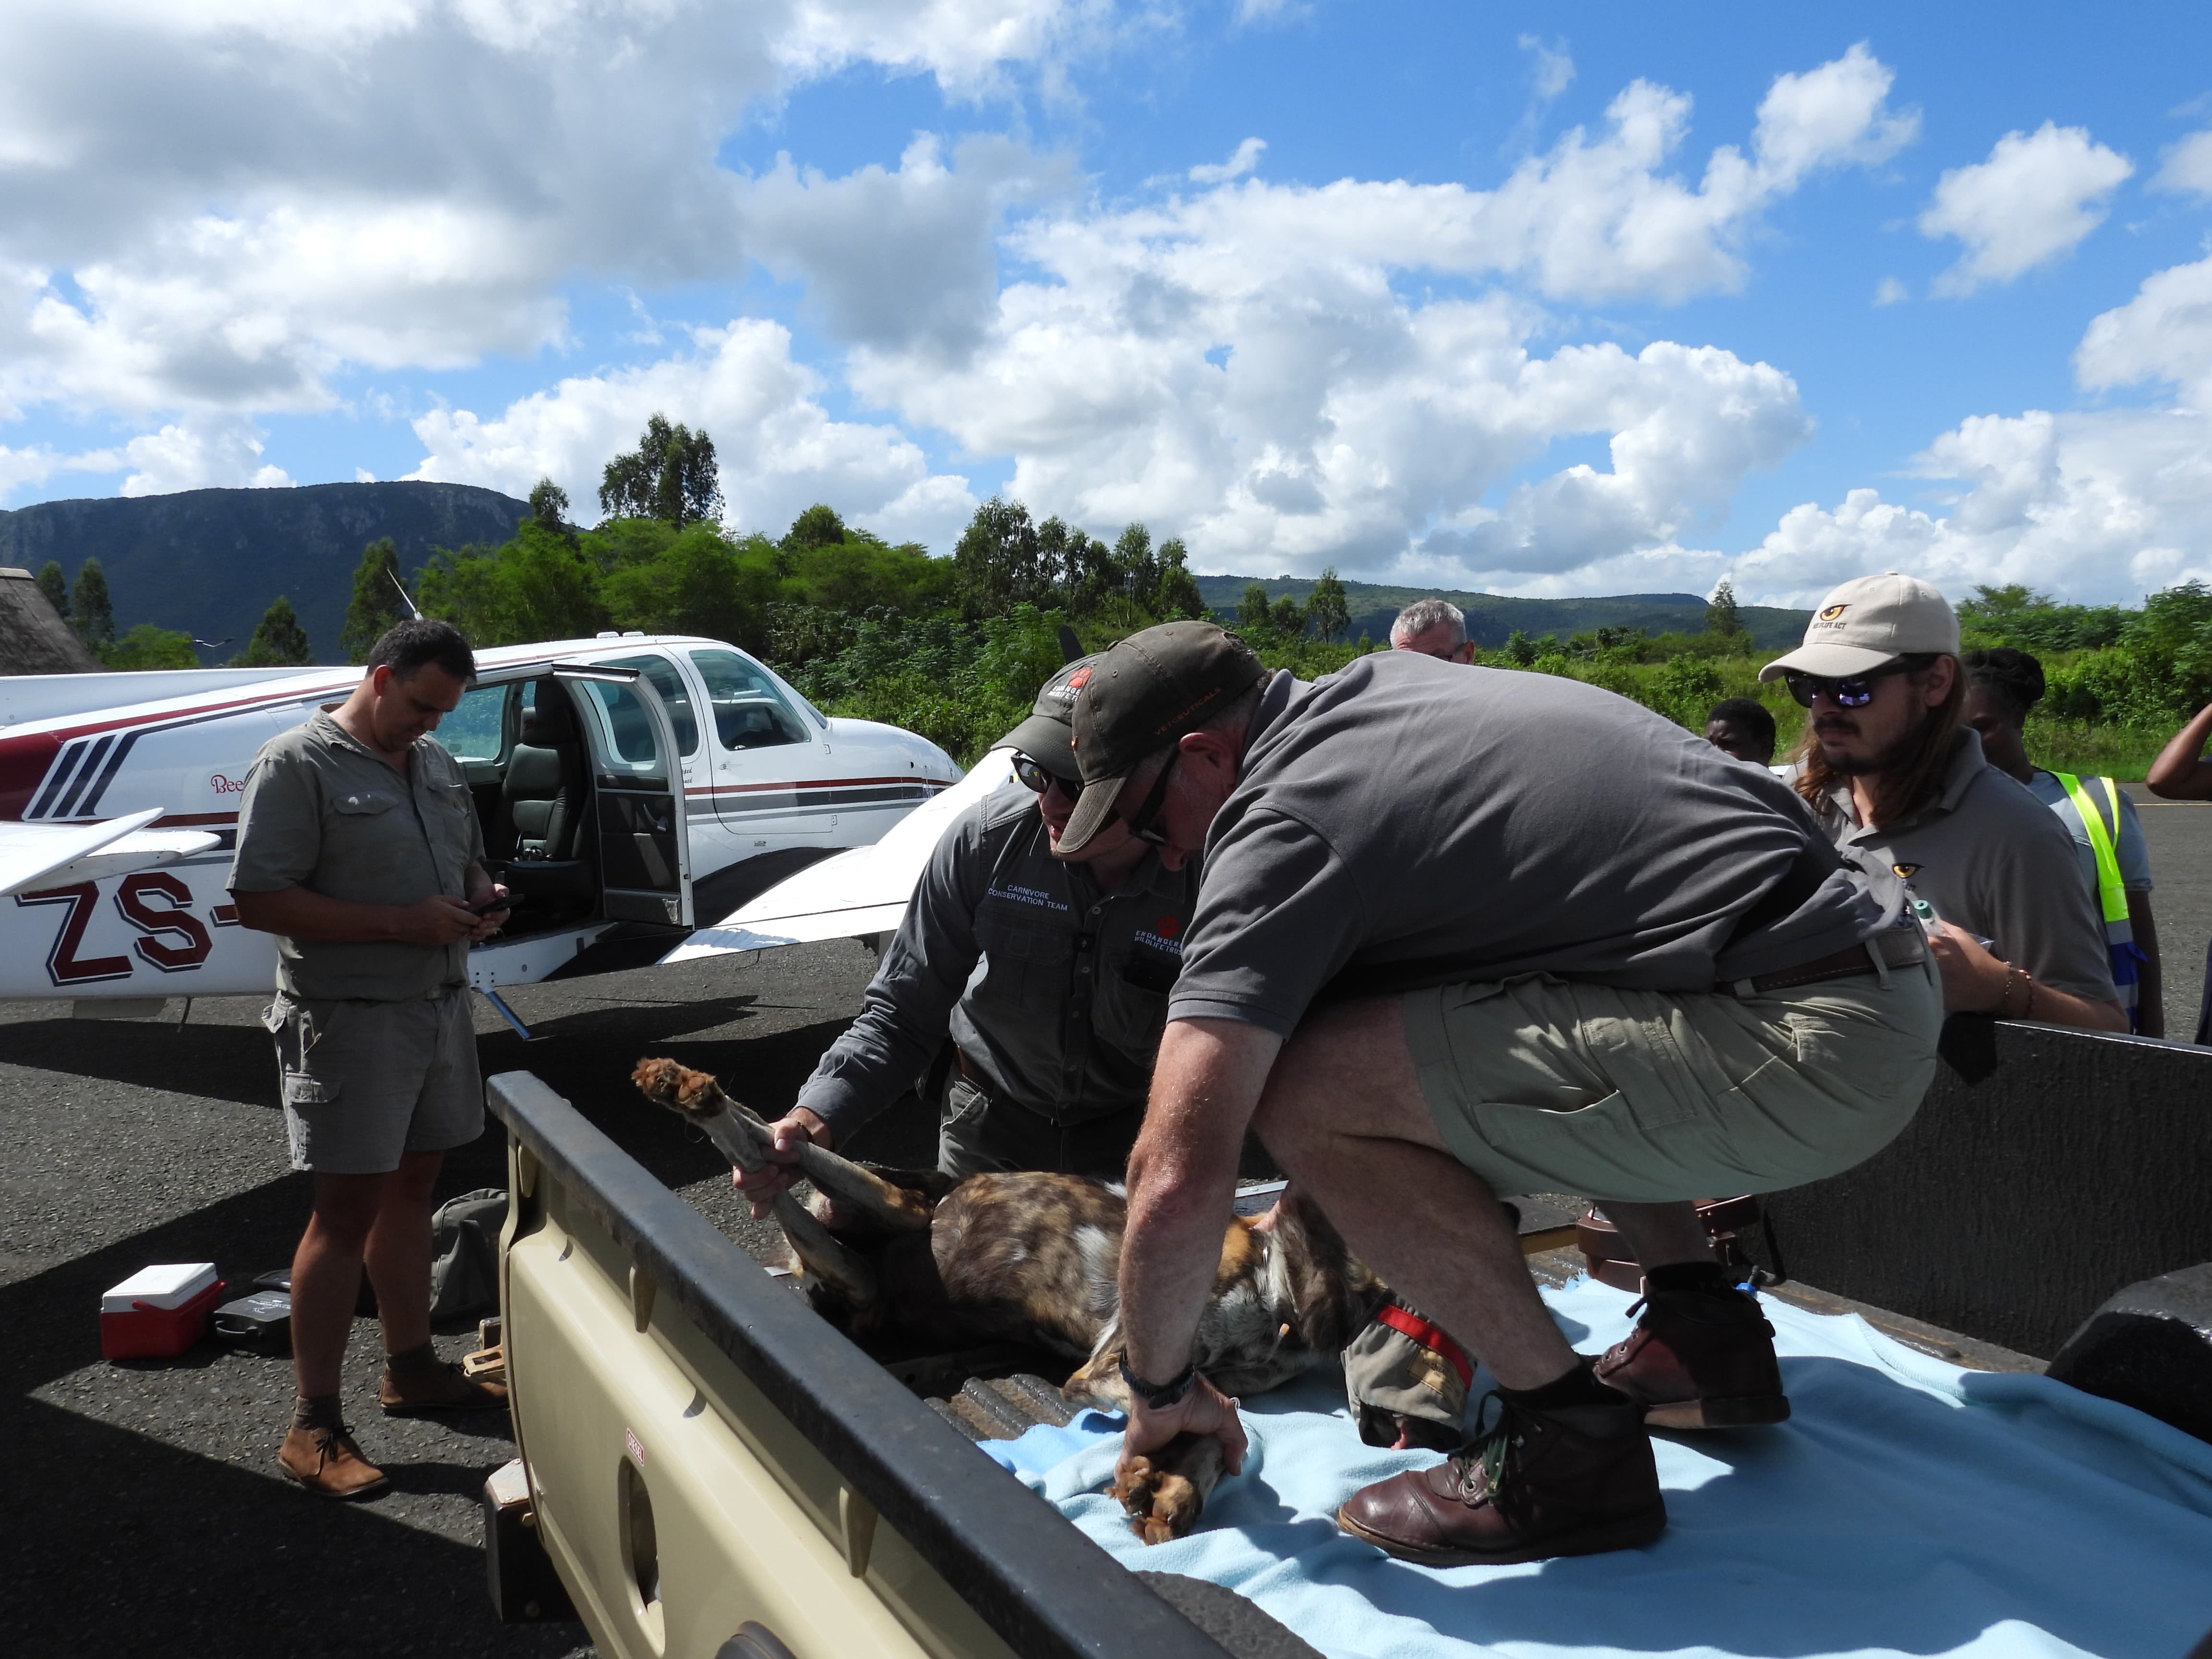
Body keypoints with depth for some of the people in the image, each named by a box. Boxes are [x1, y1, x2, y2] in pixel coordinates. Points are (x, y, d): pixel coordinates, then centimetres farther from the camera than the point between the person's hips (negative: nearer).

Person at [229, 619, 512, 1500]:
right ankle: (315, 1427, 6)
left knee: (411, 1187, 16)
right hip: (349, 1020, -7)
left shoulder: (437, 764, 12)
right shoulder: (298, 763, -12)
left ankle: (411, 1367, 30)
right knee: (347, 1210, -4)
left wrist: (481, 896, 0)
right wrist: (400, 923, -22)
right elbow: (257, 900, -18)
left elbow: (469, 858, 24)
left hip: (440, 1006, 7)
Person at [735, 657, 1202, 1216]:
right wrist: (816, 1116, -29)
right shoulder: (986, 839, -22)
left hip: (1133, 1137, -2)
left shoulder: (1206, 880, -28)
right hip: (989, 1129, 2)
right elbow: (902, 1013, -15)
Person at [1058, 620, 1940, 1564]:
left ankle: (1574, 1446, -1)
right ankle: (1705, 1331, 25)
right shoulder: (1389, 683, 16)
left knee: (1309, 1088, -15)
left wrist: (1160, 1389, 3)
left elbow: (1177, 1178, -17)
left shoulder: (1281, 824, -11)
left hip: (1804, 1056, -10)